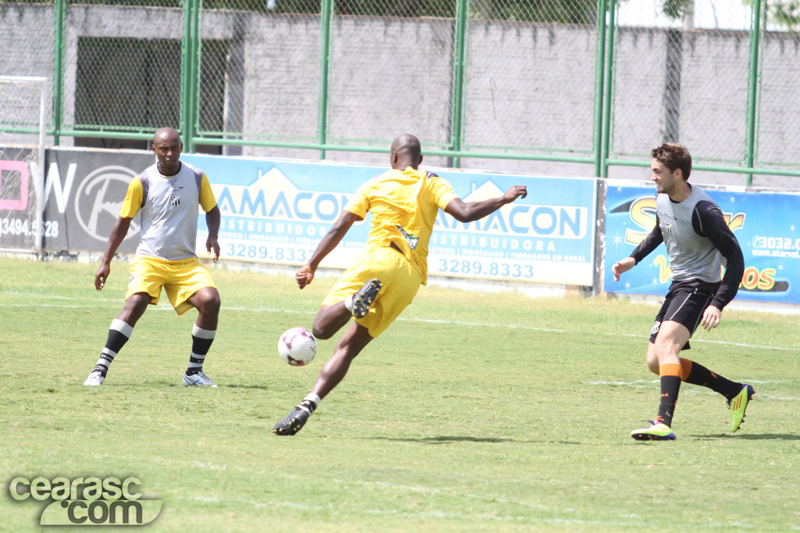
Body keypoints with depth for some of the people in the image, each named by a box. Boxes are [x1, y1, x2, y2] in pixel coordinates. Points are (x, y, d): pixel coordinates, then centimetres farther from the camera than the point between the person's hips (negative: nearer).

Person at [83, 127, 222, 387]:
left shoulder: (197, 178, 1)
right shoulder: (142, 182, -4)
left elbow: (212, 210, 16)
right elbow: (122, 222, 5)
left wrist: (212, 237, -5)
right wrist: (105, 262, 3)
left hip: (186, 262, 2)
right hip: (149, 259, -2)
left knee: (210, 300, -20)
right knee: (135, 302, -27)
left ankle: (194, 371, -4)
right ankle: (100, 368, -23)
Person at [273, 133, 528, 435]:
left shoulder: (374, 186, 15)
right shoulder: (432, 185, 15)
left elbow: (338, 229, 11)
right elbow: (464, 213, 0)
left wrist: (311, 266, 16)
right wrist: (504, 199, 12)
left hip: (380, 257, -3)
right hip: (412, 277, 3)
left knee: (322, 328, -10)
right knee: (348, 347, 5)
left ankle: (356, 300, -40)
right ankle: (308, 405, -9)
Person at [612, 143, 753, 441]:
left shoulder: (703, 211, -23)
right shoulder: (662, 198, 2)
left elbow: (735, 257, -21)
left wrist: (718, 304, -29)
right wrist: (634, 258, 12)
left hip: (699, 285, -9)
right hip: (677, 287, 9)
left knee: (666, 346, -29)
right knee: (655, 362, 9)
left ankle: (664, 422, -40)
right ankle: (735, 392, 20)